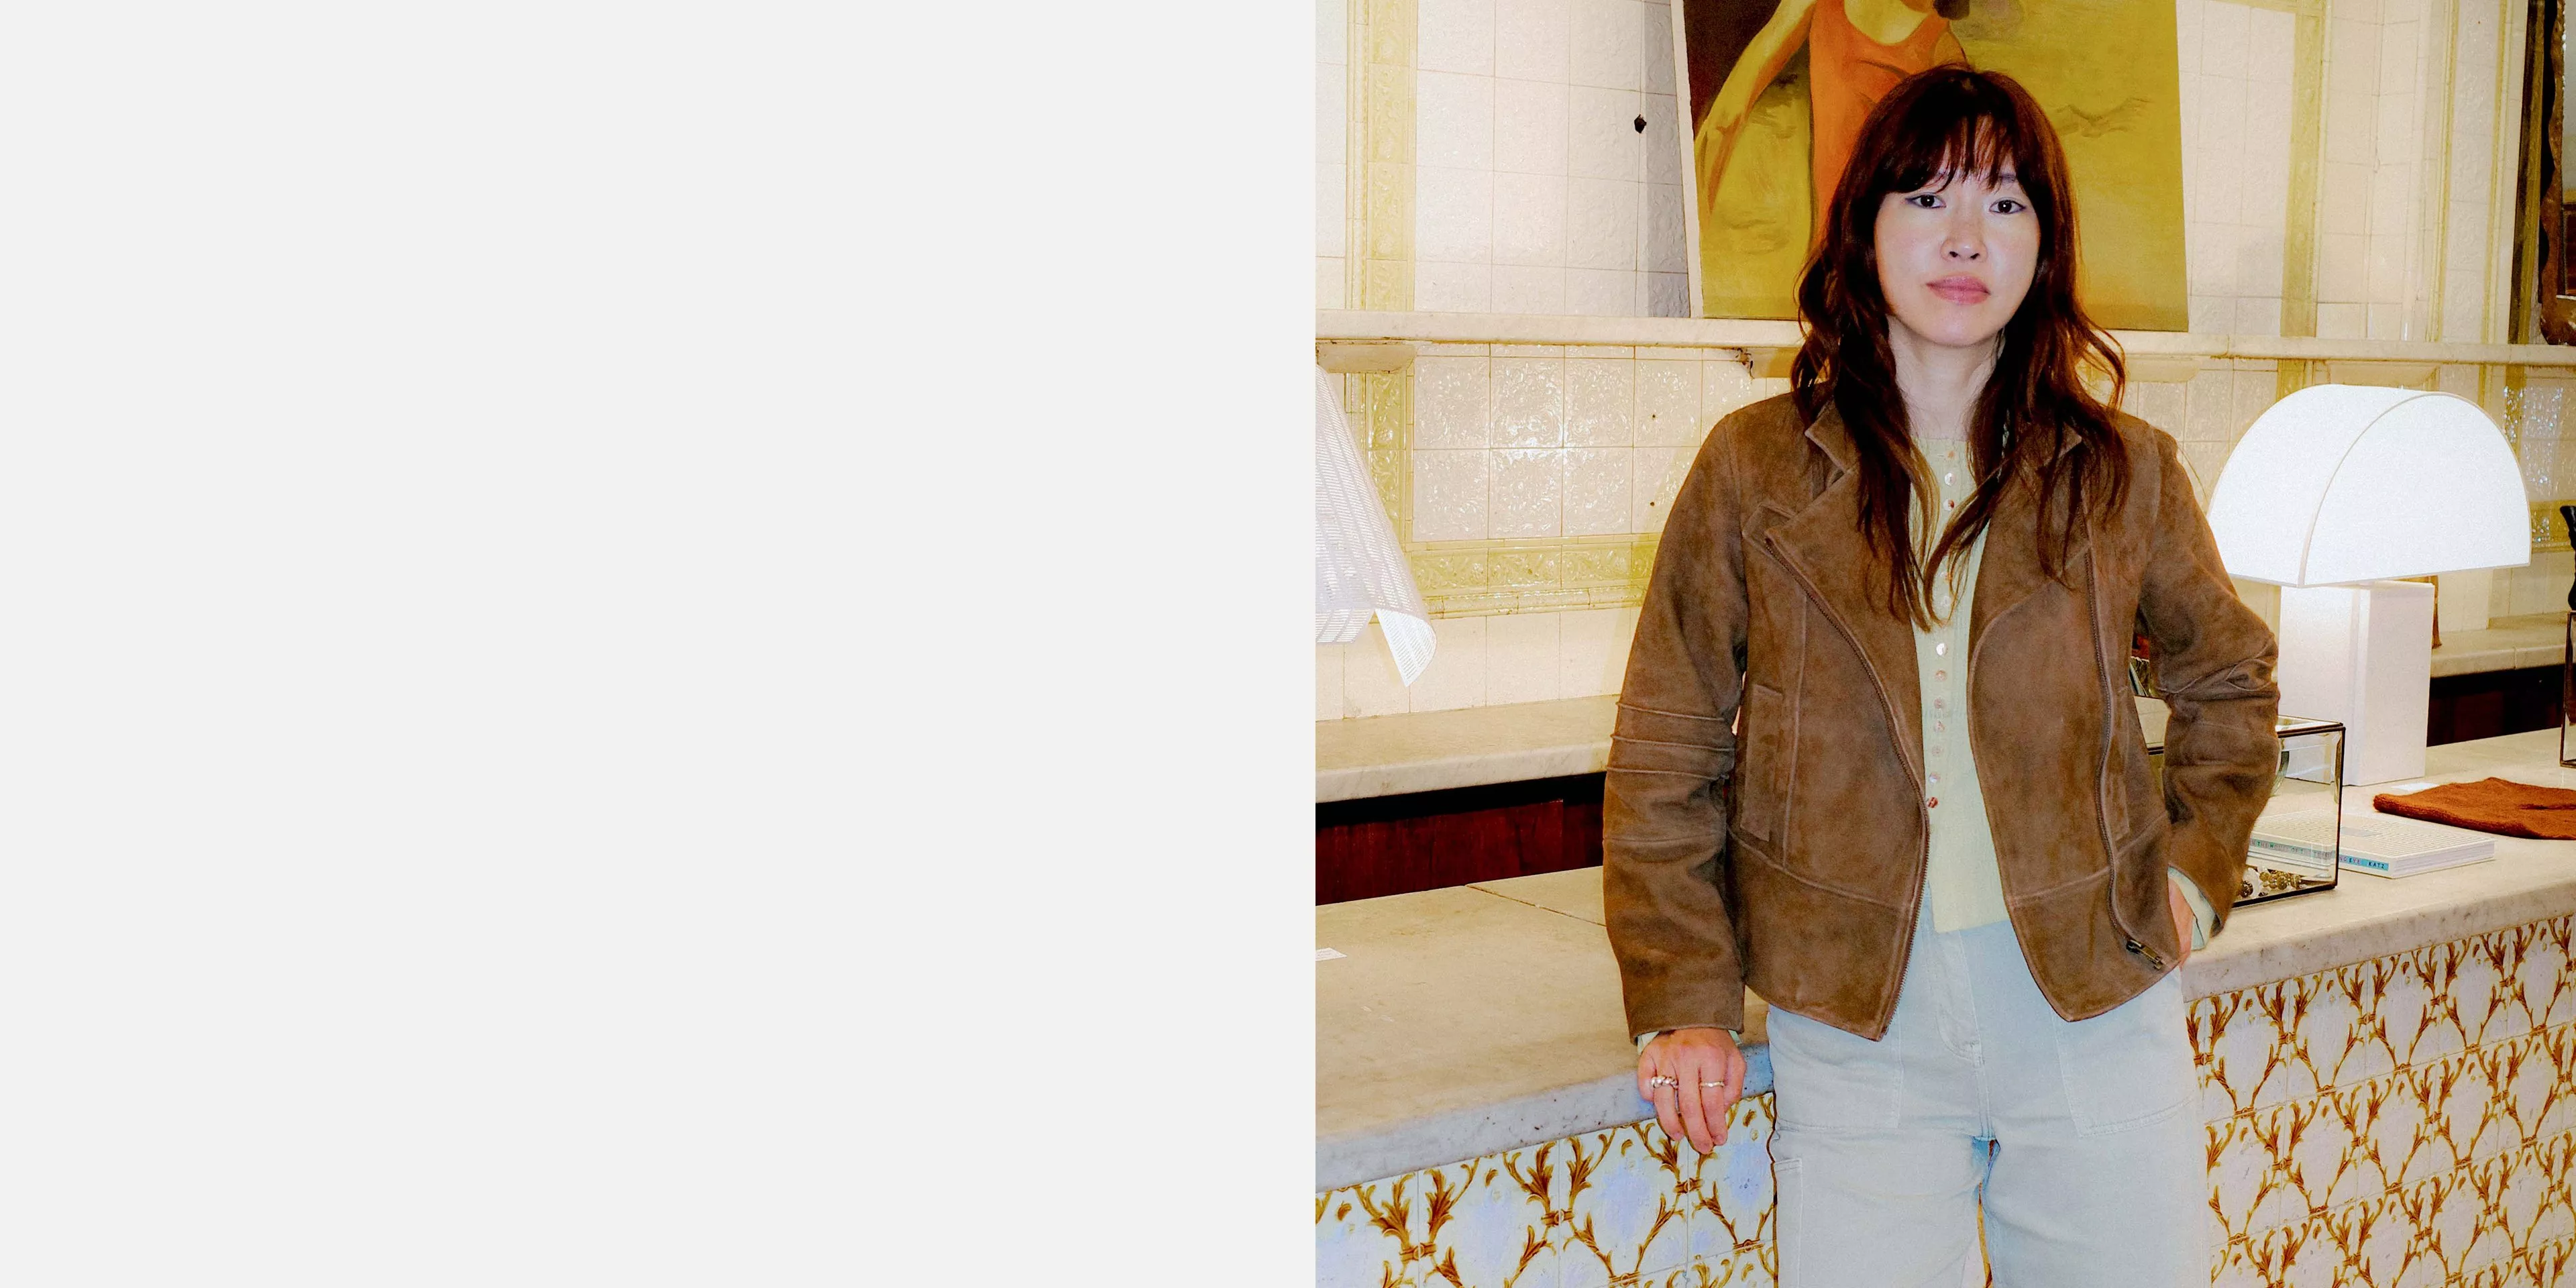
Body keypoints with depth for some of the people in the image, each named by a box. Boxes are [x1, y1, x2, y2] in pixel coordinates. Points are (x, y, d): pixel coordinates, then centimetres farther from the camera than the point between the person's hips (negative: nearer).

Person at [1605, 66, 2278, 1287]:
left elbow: (2229, 678, 22)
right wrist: (1684, 1004, -3)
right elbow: (1664, 764, 2)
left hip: (2095, 1010, 2)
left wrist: (2194, 869, 11)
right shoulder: (1752, 469, -1)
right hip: (1854, 1021, -1)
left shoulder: (2123, 473, 4)